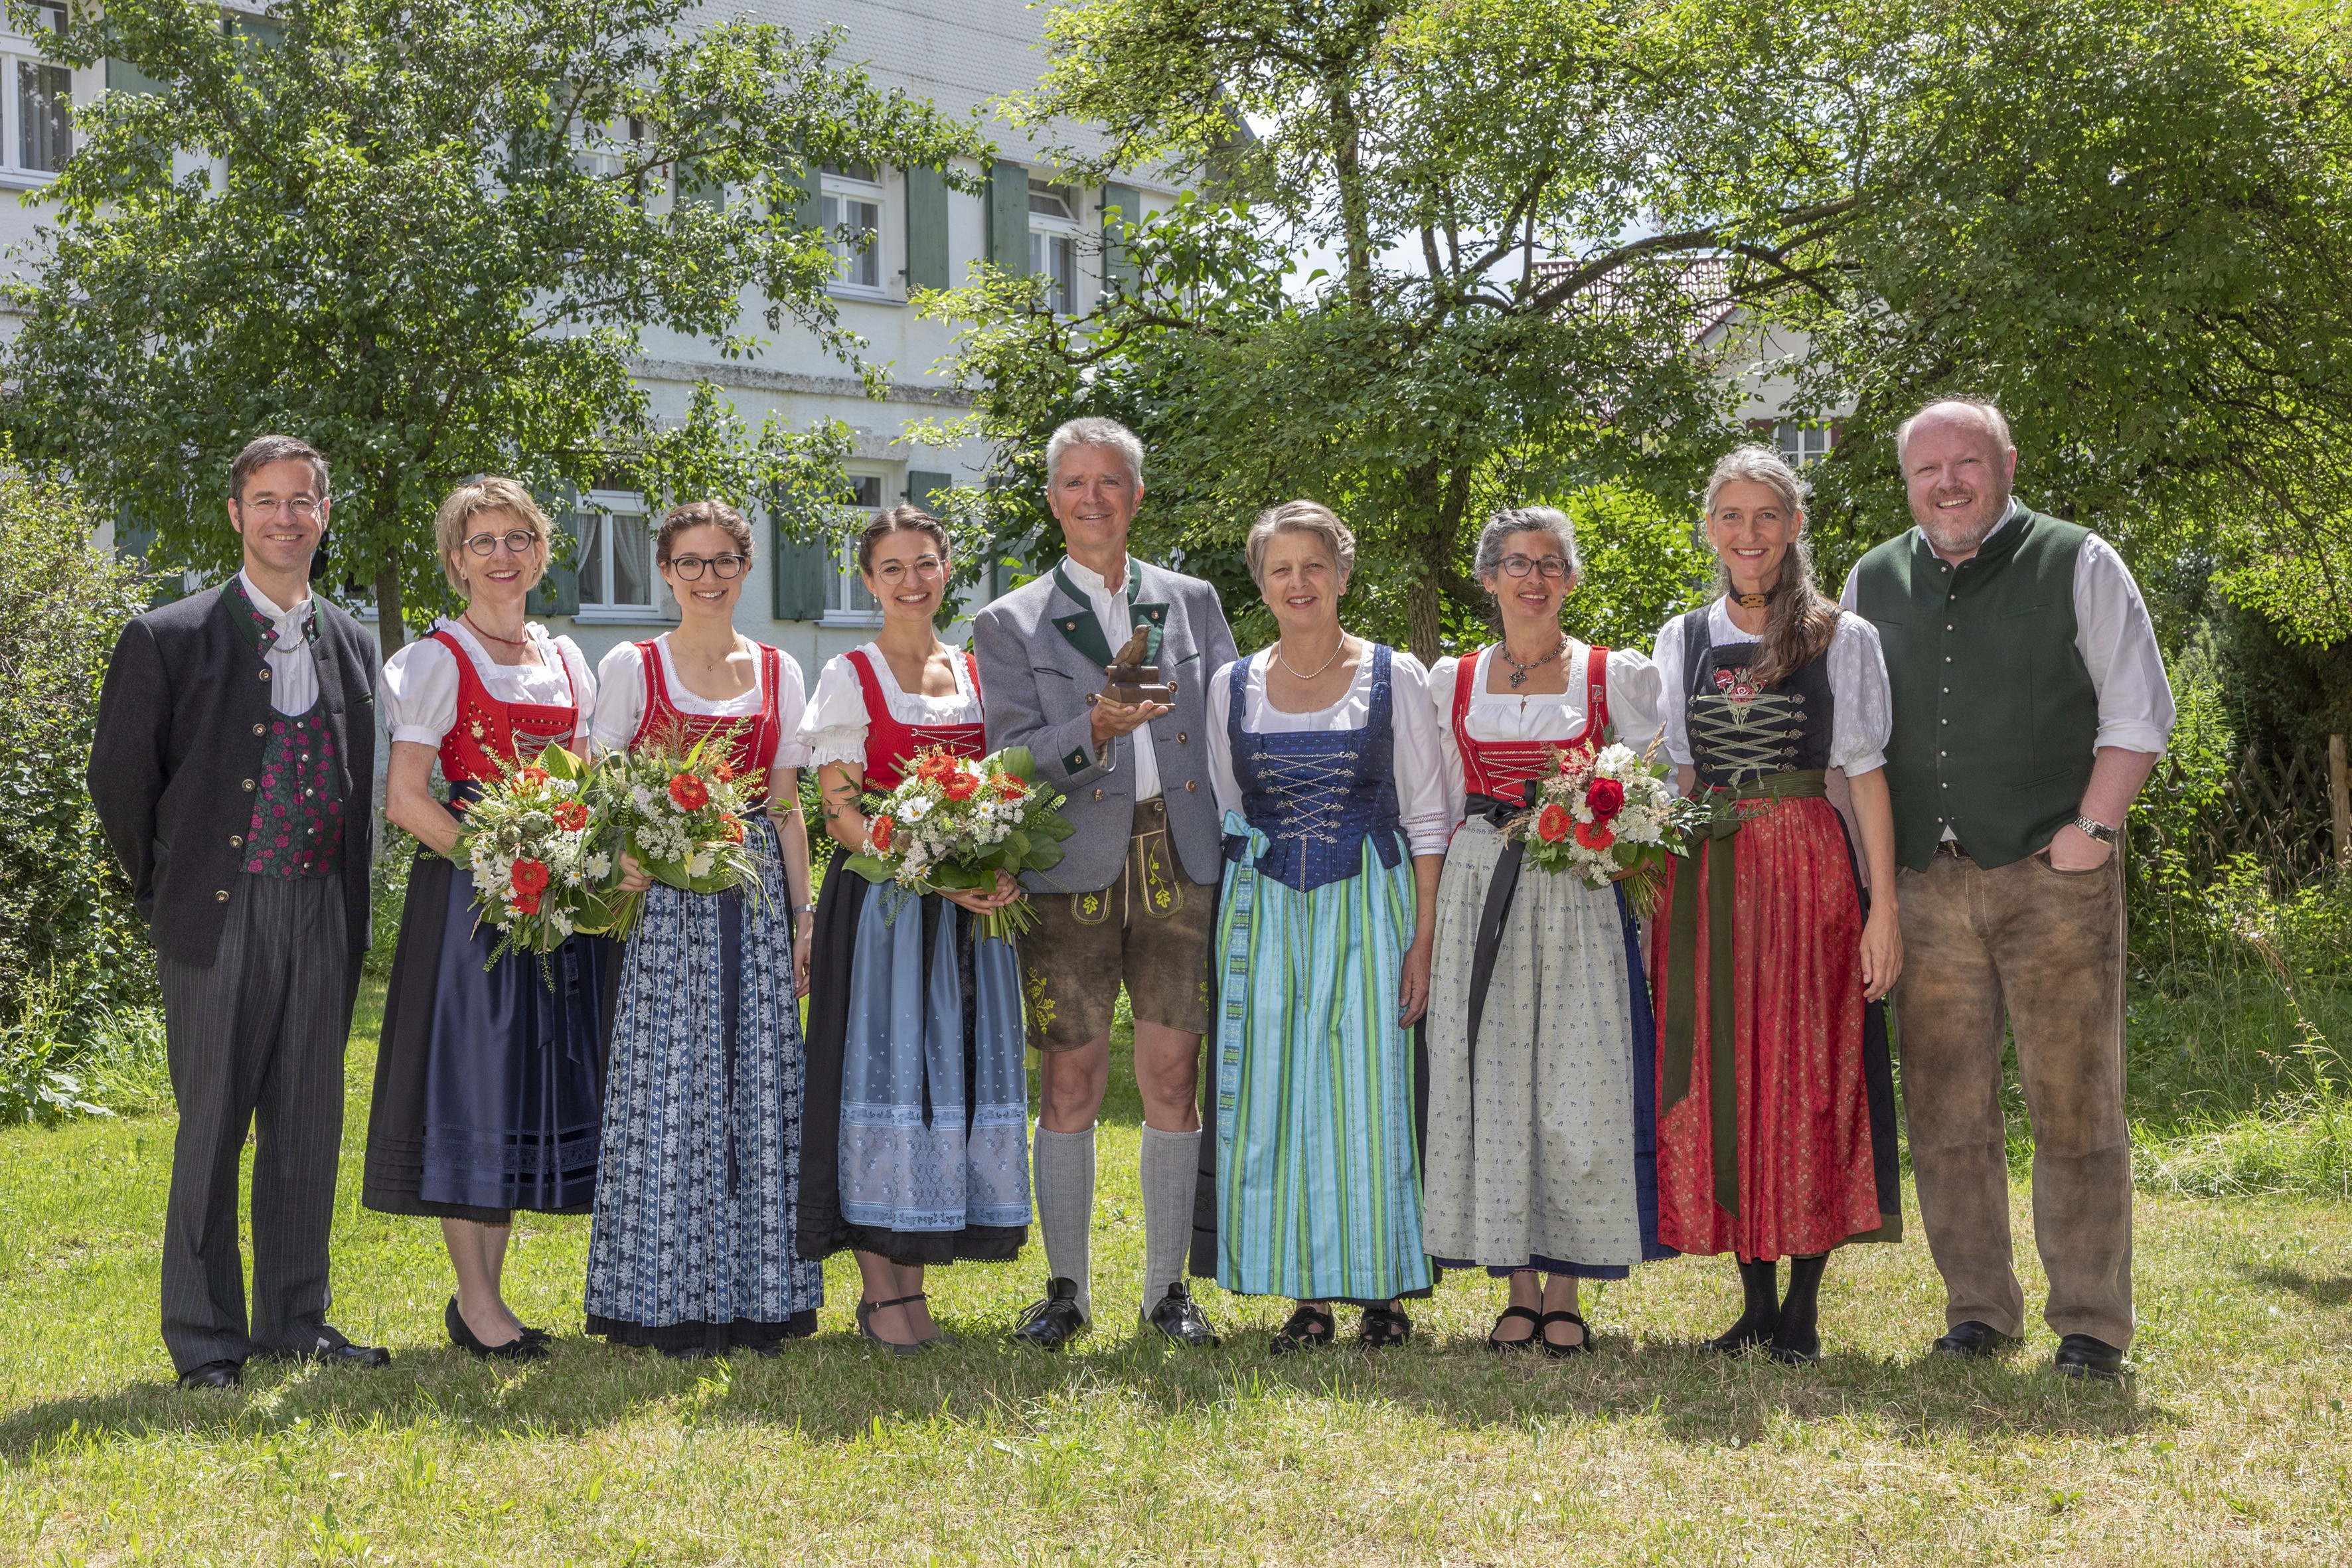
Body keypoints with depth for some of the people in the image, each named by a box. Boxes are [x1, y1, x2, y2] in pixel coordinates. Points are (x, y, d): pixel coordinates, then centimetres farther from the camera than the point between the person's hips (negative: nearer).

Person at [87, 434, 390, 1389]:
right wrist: (164, 890, 5)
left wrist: (349, 894, 13)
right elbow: (118, 779, 1)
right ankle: (203, 1339, 9)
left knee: (309, 1123, 9)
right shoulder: (170, 639, -4)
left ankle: (296, 1320, 20)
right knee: (211, 1126, 0)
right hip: (219, 913, -4)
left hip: (322, 915, 5)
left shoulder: (351, 645, 12)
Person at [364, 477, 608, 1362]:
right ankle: (474, 1300, 3)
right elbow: (404, 799, -10)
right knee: (473, 1075, -4)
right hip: (469, 889, -6)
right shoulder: (438, 659, -3)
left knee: (532, 1081, 7)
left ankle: (486, 1294, 14)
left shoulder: (565, 659, 15)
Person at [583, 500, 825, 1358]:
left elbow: (787, 807, 12)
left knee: (758, 1083, 3)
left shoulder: (778, 671, 11)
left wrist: (803, 913, 8)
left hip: (756, 896, 3)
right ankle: (668, 1303, 4)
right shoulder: (632, 666, 2)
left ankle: (755, 1295, 12)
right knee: (670, 1087, -3)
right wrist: (621, 858, -19)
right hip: (665, 896, -3)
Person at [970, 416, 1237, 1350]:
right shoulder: (1010, 625, 6)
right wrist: (1095, 731, -20)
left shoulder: (1192, 603, 13)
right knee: (1069, 1084, 1)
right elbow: (1012, 764, -2)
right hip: (1071, 874, -1)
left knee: (1172, 1080, 3)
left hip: (1180, 866, 2)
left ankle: (1168, 1287, 14)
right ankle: (1066, 1289, 14)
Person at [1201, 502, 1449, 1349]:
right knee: (1273, 1098, 0)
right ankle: (1308, 1296, 9)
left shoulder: (1395, 676, 1)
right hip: (1265, 913, 3)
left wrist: (1423, 940, -8)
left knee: (1369, 1095, -3)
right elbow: (1223, 820, 14)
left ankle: (1383, 1290, 9)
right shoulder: (1232, 685, 9)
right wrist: (1218, 937, 5)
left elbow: (1428, 818, 0)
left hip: (1368, 906, -2)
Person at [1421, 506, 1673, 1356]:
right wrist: (1429, 919, 7)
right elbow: (1440, 806, 15)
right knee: (1491, 1083, 0)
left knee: (1578, 1087, -6)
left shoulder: (1616, 674, 6)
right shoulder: (1452, 680, 12)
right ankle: (1519, 1289, 8)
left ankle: (1564, 1293, 2)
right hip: (1480, 895, 2)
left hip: (1582, 896, -2)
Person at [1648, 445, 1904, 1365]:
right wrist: (1657, 900, 4)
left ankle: (1803, 1307, 5)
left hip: (1807, 868, -3)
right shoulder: (1681, 641, 13)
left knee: (1808, 1079, -3)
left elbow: (1867, 775, -1)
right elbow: (1670, 778, 14)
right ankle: (1756, 1300, 12)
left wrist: (1884, 908, -8)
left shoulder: (1843, 639, 4)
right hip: (1705, 877, 3)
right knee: (1720, 1080, 3)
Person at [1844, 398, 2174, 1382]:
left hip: (2052, 871, -3)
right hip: (1924, 884, 3)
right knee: (1945, 1108, 5)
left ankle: (2090, 1324, 6)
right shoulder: (1873, 583, 13)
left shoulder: (2079, 565, 4)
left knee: (2074, 1105, -1)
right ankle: (1978, 1310, 16)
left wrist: (2090, 828, -8)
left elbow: (2139, 713, 3)